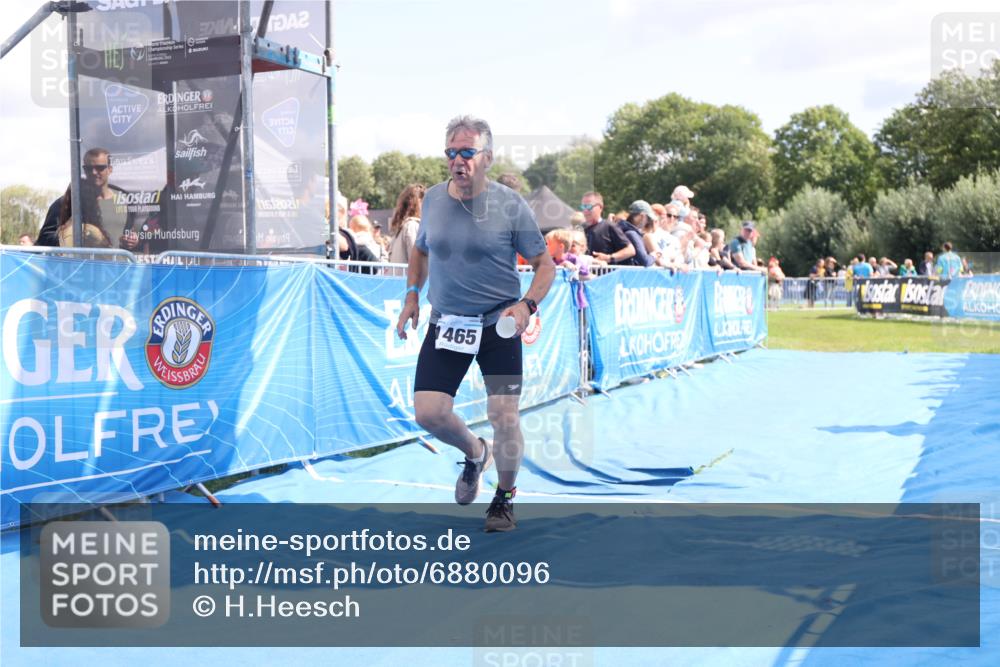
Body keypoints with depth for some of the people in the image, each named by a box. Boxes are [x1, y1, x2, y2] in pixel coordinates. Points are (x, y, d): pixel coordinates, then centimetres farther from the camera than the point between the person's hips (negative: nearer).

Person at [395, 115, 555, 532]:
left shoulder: (510, 205, -9)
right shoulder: (433, 199, 3)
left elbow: (545, 265, -3)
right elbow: (420, 251, 21)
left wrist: (527, 304, -20)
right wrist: (412, 296, 10)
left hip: (499, 325, -3)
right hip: (445, 323, 3)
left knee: (504, 418, -4)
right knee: (428, 412, -6)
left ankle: (505, 497, 22)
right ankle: (475, 453, 27)